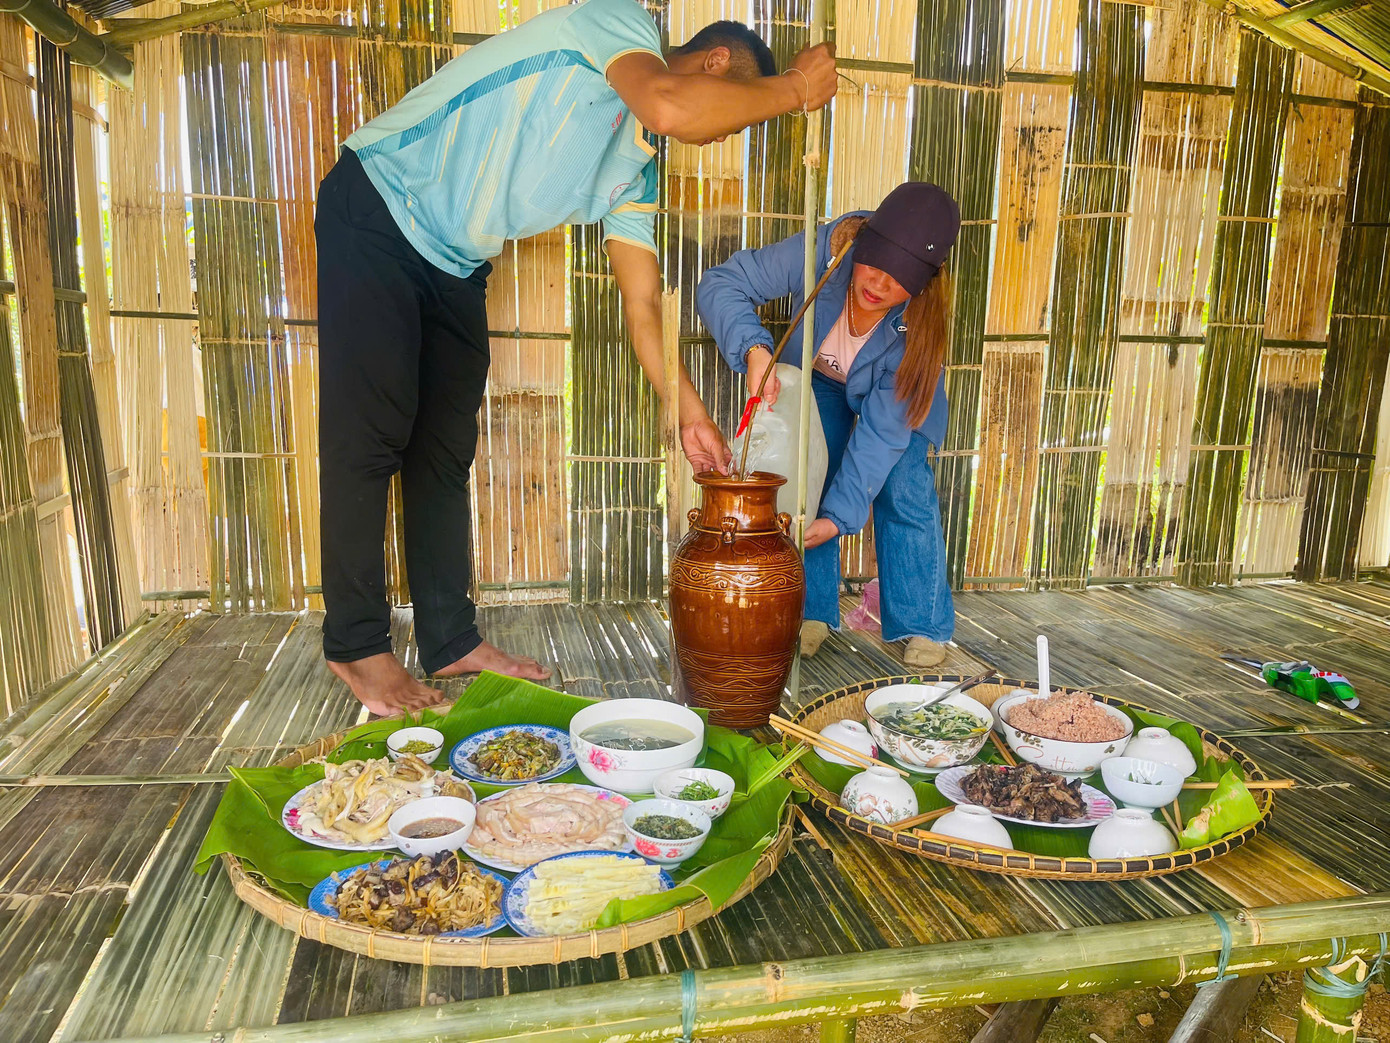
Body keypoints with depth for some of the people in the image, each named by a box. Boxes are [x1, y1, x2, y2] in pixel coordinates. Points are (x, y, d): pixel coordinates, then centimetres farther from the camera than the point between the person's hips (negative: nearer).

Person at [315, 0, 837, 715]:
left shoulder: (635, 172, 8)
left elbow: (645, 307, 5)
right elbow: (669, 106, -35)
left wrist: (689, 413, -2)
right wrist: (794, 88, -20)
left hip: (455, 267, 8)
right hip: (377, 217, -8)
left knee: (446, 453, 7)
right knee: (369, 439, -7)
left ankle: (451, 641, 16)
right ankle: (355, 645, 6)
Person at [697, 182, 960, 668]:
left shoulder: (919, 325, -37)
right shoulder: (821, 253, -38)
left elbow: (882, 427, -33)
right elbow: (720, 283, -34)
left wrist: (841, 515, -37)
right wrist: (754, 348, -53)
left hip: (896, 393, -1)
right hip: (819, 379, 1)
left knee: (904, 491, -14)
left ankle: (922, 626, 1)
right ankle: (812, 613, 2)